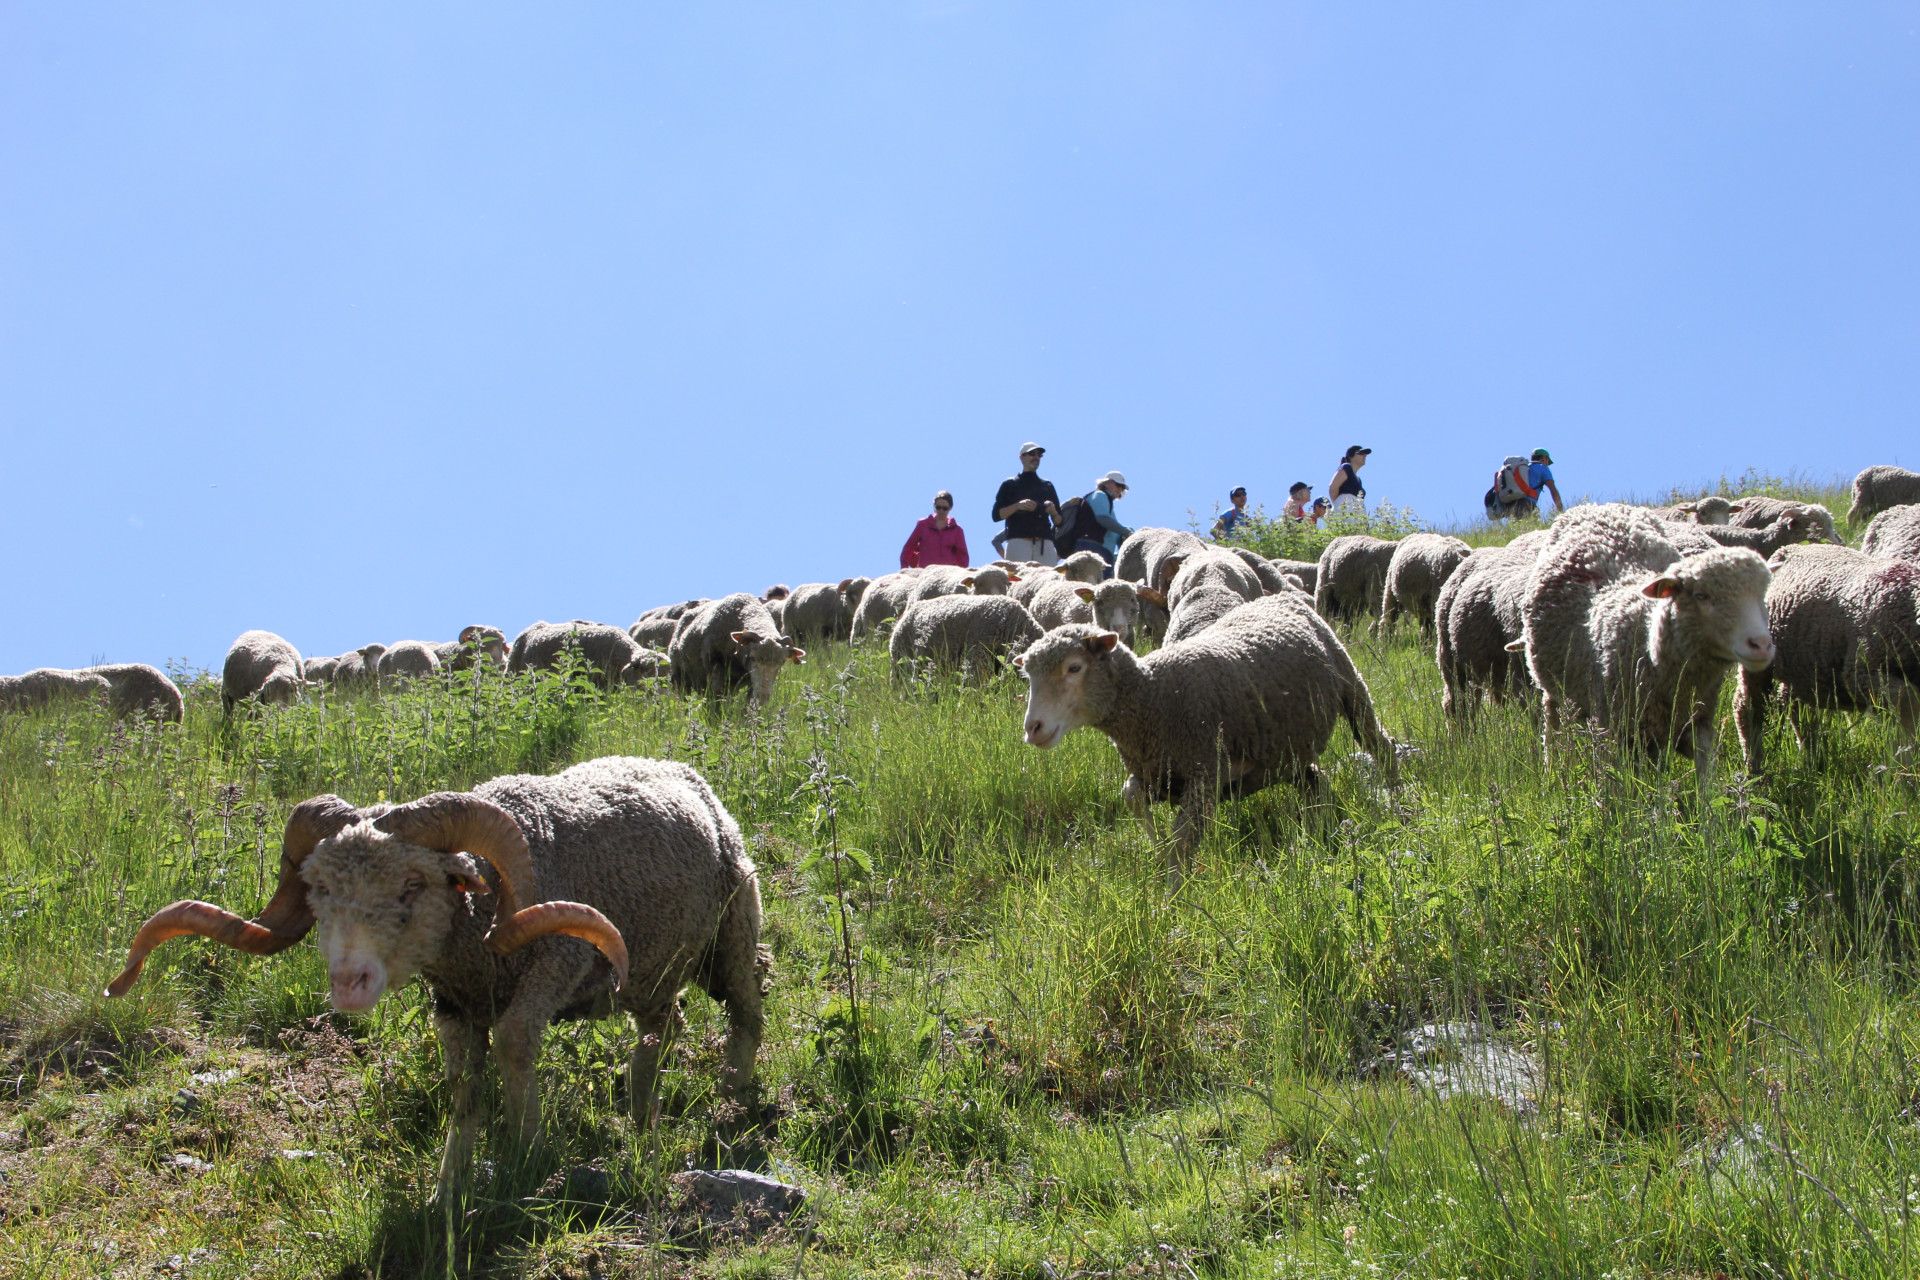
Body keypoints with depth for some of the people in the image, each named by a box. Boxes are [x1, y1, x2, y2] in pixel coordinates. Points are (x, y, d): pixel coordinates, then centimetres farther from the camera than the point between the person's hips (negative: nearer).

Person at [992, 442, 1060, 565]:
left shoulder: (1047, 486, 25)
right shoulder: (1009, 484, 16)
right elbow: (996, 515, 5)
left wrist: (1053, 511, 0)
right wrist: (1018, 506, -10)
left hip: (1045, 544, 3)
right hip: (1018, 540, -3)